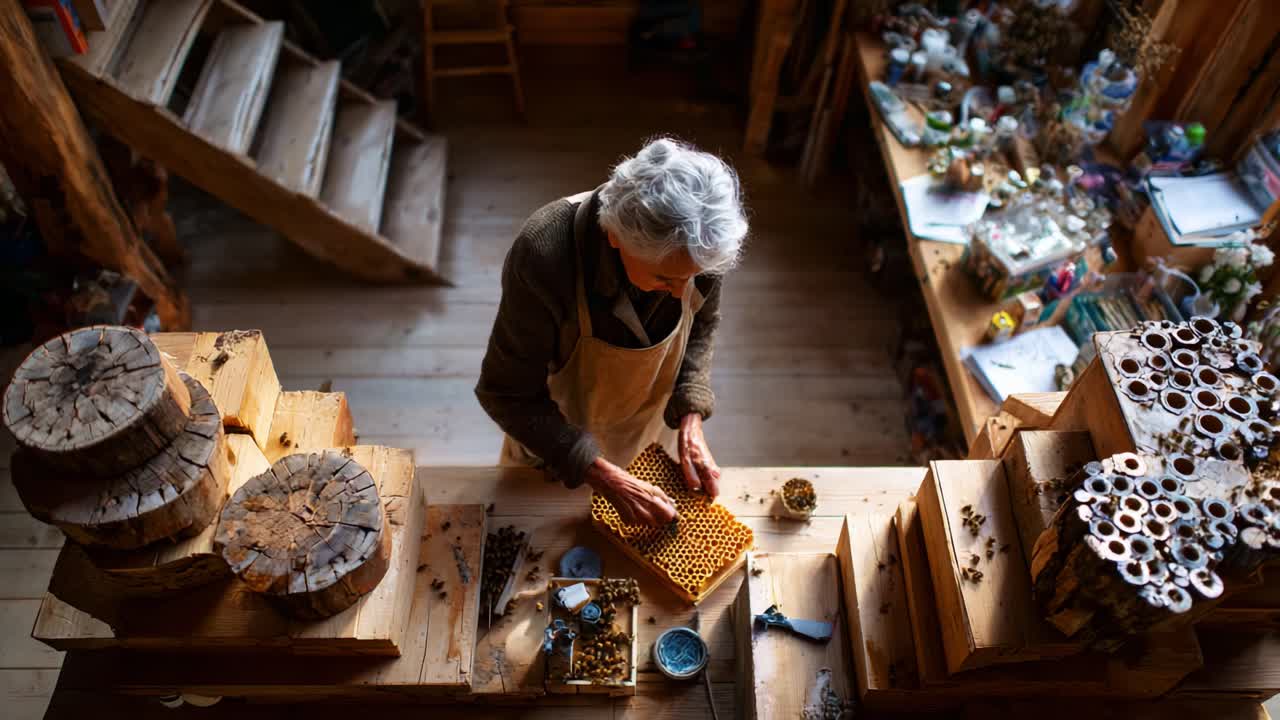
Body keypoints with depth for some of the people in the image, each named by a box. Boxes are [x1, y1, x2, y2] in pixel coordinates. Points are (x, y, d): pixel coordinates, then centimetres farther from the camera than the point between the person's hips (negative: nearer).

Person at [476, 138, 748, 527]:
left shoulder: (698, 246, -28)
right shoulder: (542, 257, -40)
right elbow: (507, 394, -29)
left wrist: (691, 421, -17)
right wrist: (606, 478, -33)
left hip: (651, 431, 3)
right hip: (556, 435, -3)